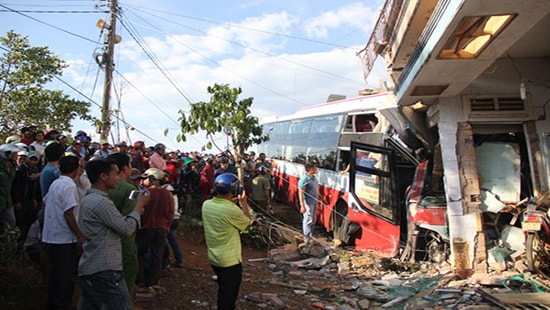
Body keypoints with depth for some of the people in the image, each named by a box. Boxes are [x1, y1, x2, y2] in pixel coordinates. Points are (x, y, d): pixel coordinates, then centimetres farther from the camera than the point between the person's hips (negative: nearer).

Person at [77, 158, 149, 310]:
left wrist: (136, 211, 10)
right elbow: (126, 229, -15)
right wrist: (139, 205, -4)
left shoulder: (88, 199, 14)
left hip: (89, 268, 10)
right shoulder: (101, 202, -18)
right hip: (104, 270, -10)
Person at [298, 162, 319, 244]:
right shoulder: (304, 180, -21)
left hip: (314, 202, 9)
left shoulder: (314, 177, 8)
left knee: (313, 220, 18)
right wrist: (302, 206, -27)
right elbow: (301, 193, -23)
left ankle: (310, 236, 31)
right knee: (308, 220, -2)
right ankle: (307, 238, 7)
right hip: (308, 203, -9)